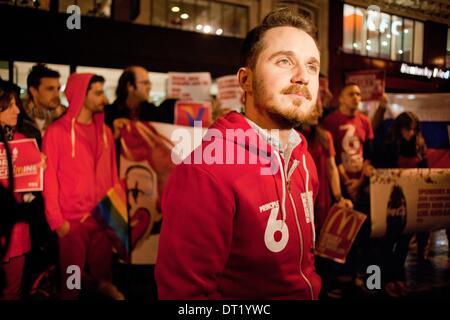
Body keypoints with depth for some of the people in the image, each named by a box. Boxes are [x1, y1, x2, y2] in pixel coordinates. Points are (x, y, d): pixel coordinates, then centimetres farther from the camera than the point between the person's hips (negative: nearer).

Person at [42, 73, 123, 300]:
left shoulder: (105, 131, 9)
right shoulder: (57, 131, -6)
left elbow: (111, 173, 11)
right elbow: (49, 177, -7)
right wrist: (56, 220, -12)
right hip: (72, 219, -4)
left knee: (102, 269, 12)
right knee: (72, 275, 8)